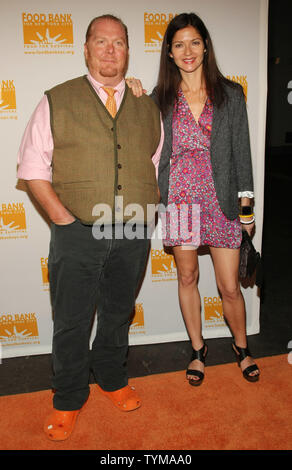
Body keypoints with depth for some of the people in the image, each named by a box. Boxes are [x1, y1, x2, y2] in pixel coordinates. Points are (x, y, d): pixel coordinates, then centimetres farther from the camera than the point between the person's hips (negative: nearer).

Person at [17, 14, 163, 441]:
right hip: (77, 234, -2)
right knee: (72, 322, 7)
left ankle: (112, 379, 42)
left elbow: (160, 166, 17)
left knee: (118, 313, 18)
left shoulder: (147, 108, 11)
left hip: (133, 233, 3)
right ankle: (68, 400, 30)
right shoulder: (57, 102, 2)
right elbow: (33, 167, -1)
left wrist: (148, 212, 5)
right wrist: (61, 216, -11)